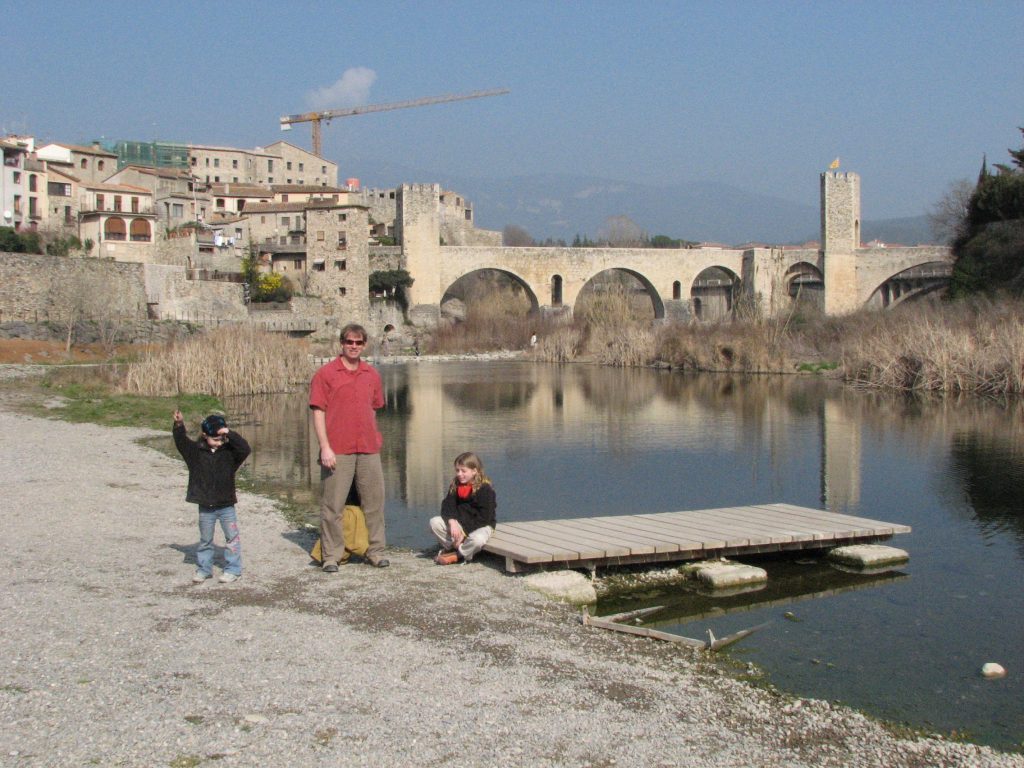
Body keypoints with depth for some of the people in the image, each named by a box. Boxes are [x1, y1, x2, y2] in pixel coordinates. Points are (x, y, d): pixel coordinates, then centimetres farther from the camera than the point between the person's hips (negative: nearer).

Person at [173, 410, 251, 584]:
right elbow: (181, 443, -9)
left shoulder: (230, 452, -6)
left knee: (232, 538, 4)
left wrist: (230, 434, -27)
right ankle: (204, 569, 24)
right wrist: (179, 426, -24)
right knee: (205, 540, 13)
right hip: (205, 506, 1)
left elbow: (245, 449, -20)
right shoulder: (196, 451, -2)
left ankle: (233, 570, 13)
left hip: (226, 505, -1)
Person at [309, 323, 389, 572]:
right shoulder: (325, 373, -2)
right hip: (337, 451, -4)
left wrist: (375, 440, 15)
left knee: (374, 501, 8)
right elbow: (318, 412, -5)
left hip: (369, 449, 4)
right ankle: (332, 556, 9)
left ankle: (375, 551, 18)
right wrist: (325, 447, -12)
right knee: (332, 505, 0)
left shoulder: (372, 375, 12)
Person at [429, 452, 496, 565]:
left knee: (477, 539, -39)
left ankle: (455, 556, -16)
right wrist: (452, 521, -27)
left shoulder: (486, 489, -17)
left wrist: (464, 532, -23)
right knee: (434, 522, -15)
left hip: (481, 525, -5)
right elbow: (447, 505, -5)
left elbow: (483, 518, -20)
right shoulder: (455, 485, 2)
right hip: (459, 522, 5)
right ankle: (453, 547, -14)